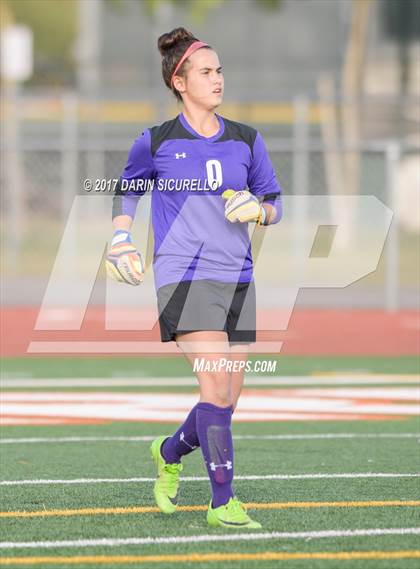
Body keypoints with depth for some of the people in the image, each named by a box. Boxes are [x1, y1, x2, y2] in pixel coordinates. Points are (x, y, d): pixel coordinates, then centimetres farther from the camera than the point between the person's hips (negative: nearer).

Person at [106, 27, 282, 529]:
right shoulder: (156, 142, 2)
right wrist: (120, 237, 5)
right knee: (217, 387, -18)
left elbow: (274, 202, 17)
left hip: (237, 279, 5)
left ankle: (169, 453, 37)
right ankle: (222, 503, -14)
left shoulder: (246, 141, 9)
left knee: (226, 400, 7)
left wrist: (259, 209, -5)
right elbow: (128, 186, 19)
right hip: (184, 276, -4)